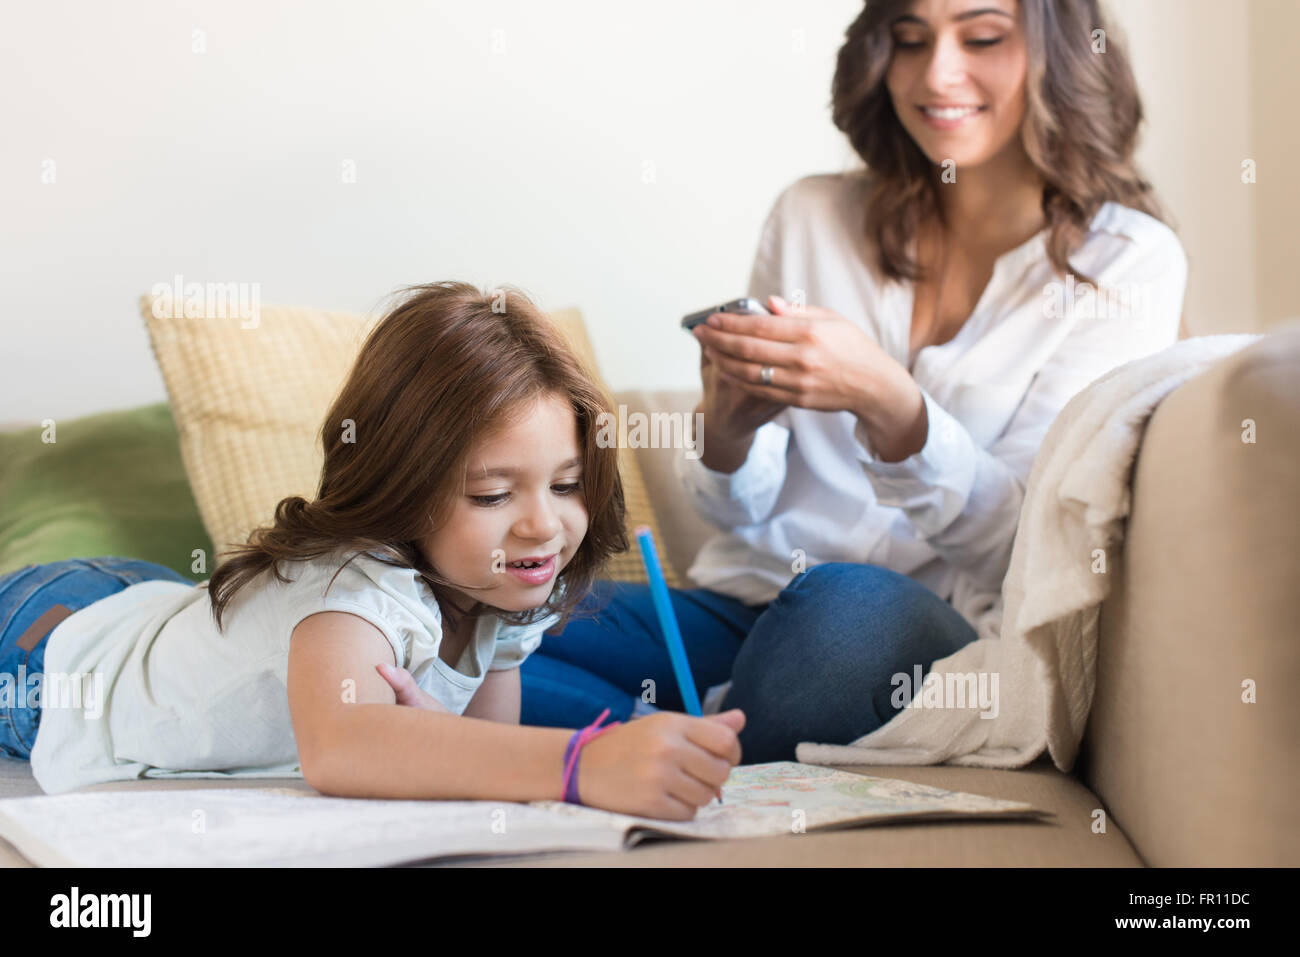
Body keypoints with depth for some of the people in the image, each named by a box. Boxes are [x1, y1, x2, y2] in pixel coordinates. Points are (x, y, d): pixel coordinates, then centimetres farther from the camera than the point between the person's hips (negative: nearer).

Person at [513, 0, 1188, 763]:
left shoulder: (1129, 261, 2)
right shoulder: (813, 216, 11)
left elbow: (1023, 541, -8)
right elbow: (741, 510, 12)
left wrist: (886, 403, -26)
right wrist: (728, 427, -14)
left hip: (940, 641, -3)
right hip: (745, 606, 3)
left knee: (850, 604, -40)